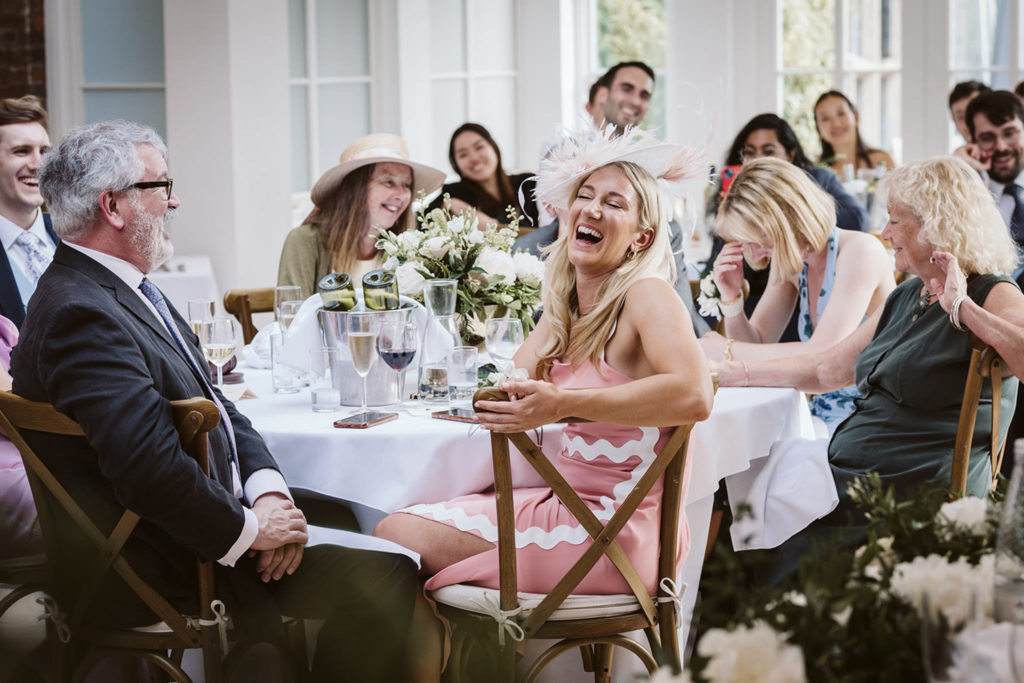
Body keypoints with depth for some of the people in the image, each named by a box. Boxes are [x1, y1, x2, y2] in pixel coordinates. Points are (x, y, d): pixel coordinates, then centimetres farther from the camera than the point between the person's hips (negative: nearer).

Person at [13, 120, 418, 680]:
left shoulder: (125, 292, 12)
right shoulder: (81, 315, -23)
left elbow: (213, 405, 12)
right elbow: (151, 466, -31)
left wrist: (266, 490, -4)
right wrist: (247, 529, -18)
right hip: (157, 566, -11)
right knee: (381, 580, -17)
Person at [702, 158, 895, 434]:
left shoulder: (860, 251, -16)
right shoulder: (791, 261, 6)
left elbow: (823, 354, -25)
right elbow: (758, 344, 13)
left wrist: (728, 350, -18)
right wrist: (731, 297, -5)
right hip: (823, 414, 7)